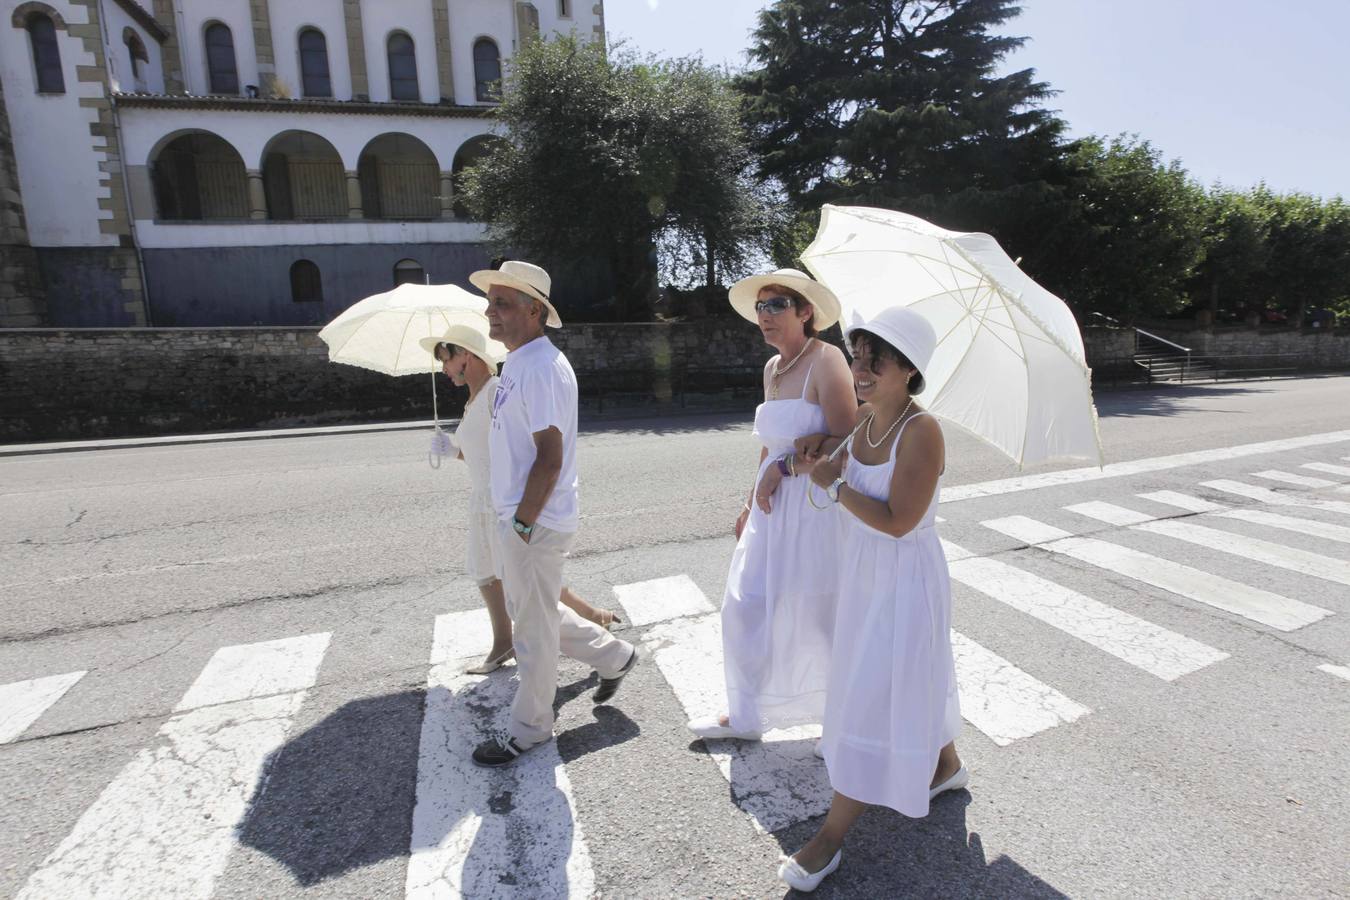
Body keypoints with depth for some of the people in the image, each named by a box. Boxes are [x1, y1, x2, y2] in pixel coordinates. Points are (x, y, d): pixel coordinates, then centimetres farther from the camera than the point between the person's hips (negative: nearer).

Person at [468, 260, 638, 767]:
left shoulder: (541, 368, -20)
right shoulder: (518, 361, 11)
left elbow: (550, 458, -24)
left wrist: (523, 524, -19)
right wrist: (514, 517, 18)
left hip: (535, 523, -10)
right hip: (519, 516, 10)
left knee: (533, 628, 7)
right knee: (527, 611, 23)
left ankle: (529, 729, 28)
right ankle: (612, 655, 38)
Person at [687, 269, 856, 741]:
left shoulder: (826, 360, -13)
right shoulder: (772, 368, 11)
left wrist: (784, 468, -16)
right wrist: (752, 503, 20)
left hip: (816, 505, -8)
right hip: (774, 507, 8)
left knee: (817, 617, 6)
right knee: (747, 608, 13)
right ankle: (746, 716, 33)